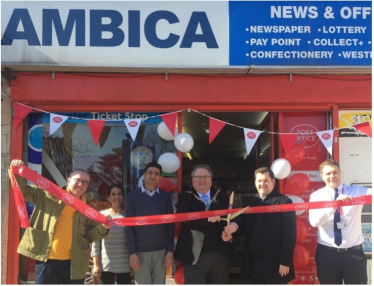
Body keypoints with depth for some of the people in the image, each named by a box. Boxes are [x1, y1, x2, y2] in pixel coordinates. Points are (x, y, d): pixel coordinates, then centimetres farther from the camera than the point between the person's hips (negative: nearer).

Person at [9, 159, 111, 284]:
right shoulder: (50, 195, 3)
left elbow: (89, 236, 9)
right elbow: (24, 190, 5)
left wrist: (103, 228, -10)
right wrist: (17, 173, -12)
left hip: (74, 262, 3)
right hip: (48, 260, -2)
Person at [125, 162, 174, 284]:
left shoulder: (166, 196, 5)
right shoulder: (133, 195, -1)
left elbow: (170, 225, 5)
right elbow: (128, 225, -2)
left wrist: (170, 250, -1)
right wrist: (132, 252, -8)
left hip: (161, 250, 2)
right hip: (140, 251, -2)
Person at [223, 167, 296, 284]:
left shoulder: (284, 202, -7)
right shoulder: (248, 201, 8)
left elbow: (289, 235, -11)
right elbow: (244, 226, 6)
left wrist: (285, 262, -14)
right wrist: (233, 228, -17)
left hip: (275, 261, -5)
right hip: (254, 260, 5)